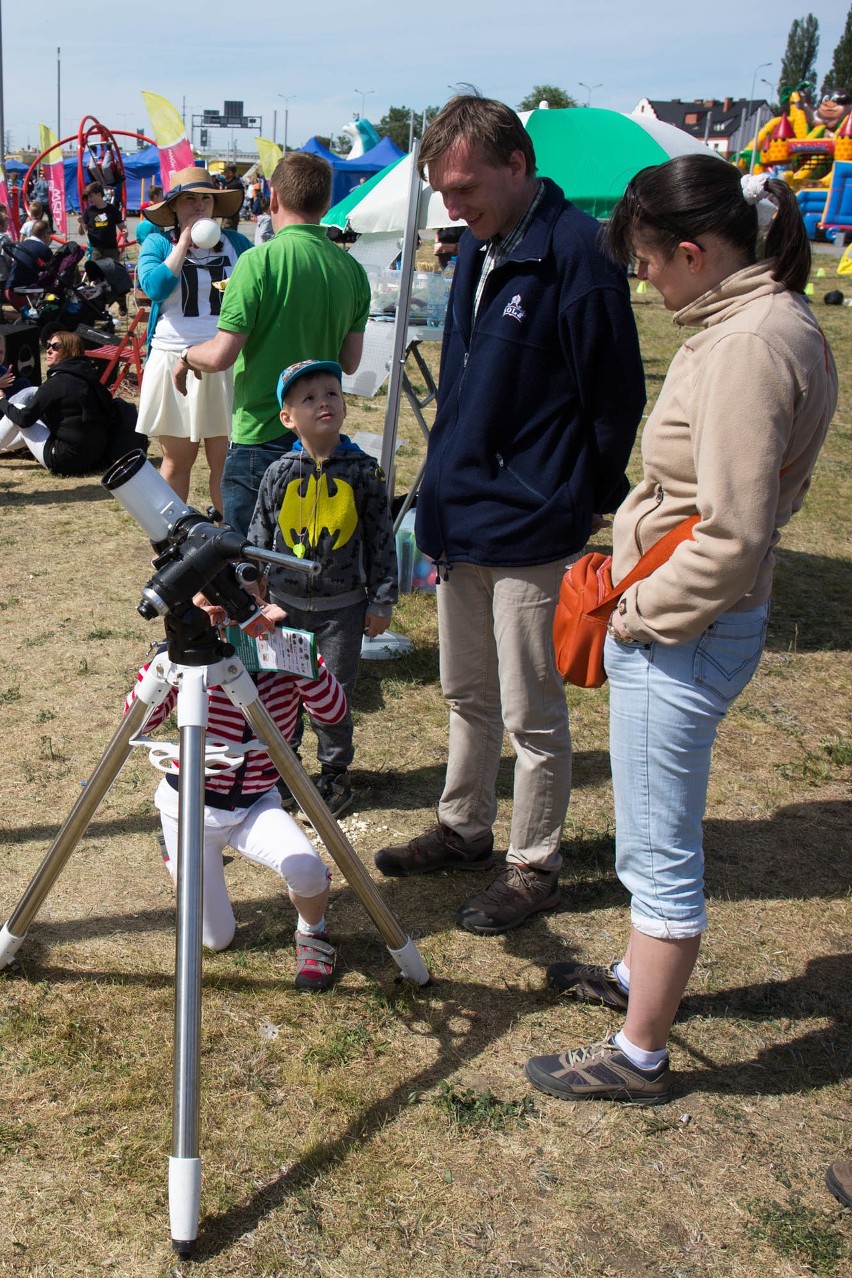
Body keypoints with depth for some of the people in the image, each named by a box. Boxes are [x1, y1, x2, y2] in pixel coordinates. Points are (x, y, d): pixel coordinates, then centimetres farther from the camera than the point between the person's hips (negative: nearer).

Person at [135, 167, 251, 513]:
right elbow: (154, 287, -14)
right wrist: (184, 243, -9)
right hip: (174, 362, -1)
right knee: (176, 461, 6)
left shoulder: (236, 243, 9)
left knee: (226, 461, 1)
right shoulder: (157, 244, 5)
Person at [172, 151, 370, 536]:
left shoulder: (260, 261, -15)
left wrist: (187, 355, 4)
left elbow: (222, 355, -17)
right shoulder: (352, 269, 3)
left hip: (260, 435, -6)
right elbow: (349, 362, 8)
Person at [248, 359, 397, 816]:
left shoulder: (362, 472, -6)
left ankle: (334, 774, 22)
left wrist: (381, 602, -2)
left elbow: (381, 539, -1)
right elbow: (258, 536, 6)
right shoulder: (280, 474, -3)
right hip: (285, 602, 2)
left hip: (342, 606, -2)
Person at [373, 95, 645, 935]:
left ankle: (534, 867, 21)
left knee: (531, 713, 4)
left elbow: (616, 398, -13)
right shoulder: (476, 249, 10)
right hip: (461, 519, 8)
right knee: (467, 694, 20)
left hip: (530, 527, -8)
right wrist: (442, 493, 14)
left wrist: (588, 507, -9)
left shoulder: (577, 253, -16)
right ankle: (463, 830, 37)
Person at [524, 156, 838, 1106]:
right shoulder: (764, 322, 9)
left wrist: (640, 614, -13)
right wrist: (635, 596, 11)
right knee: (654, 836, 25)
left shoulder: (748, 345, -22)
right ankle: (640, 975, 46)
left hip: (678, 636, -10)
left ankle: (639, 1057, 21)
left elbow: (730, 538, -26)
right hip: (679, 625, 10)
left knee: (660, 850, 4)